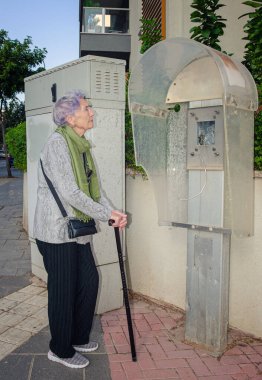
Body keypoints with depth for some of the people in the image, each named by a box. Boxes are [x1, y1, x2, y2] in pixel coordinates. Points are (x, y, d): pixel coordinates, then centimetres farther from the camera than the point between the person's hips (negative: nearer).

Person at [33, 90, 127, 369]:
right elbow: (70, 193, -24)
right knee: (63, 291, 4)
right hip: (57, 231, -9)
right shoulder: (57, 143, -17)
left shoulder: (81, 146, 10)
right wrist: (106, 215, -18)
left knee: (89, 282, 15)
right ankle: (60, 350, 25)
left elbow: (93, 188, 9)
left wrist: (112, 211, -7)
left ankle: (77, 338, 35)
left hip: (76, 230, 9)